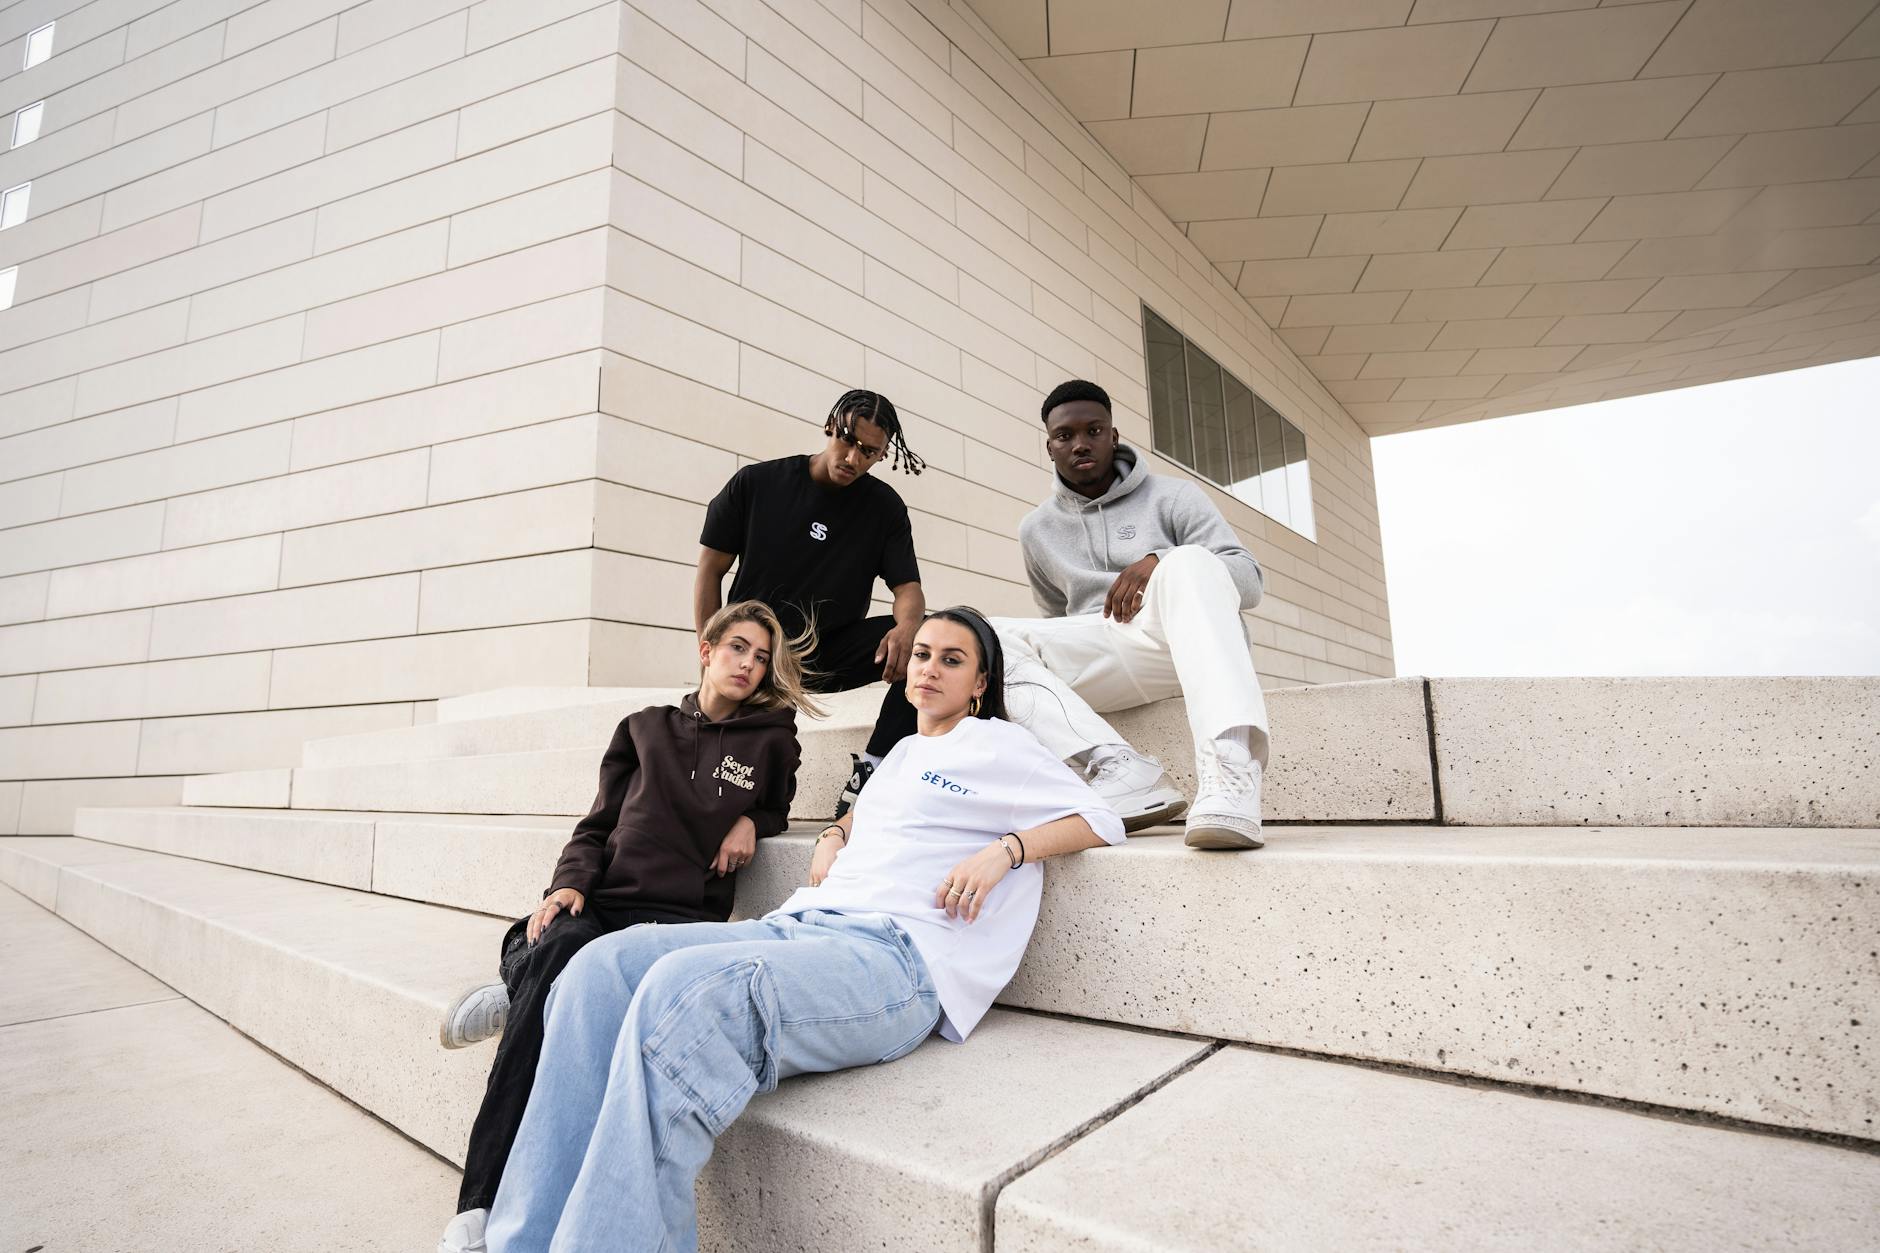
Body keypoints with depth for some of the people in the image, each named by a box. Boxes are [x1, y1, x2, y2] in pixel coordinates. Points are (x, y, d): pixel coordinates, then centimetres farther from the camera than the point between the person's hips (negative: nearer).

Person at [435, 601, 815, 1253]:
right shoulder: (646, 728, 18)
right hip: (601, 902, 2)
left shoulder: (771, 740, 14)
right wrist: (569, 883, -3)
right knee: (558, 950, -36)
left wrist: (751, 820, 5)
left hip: (680, 914, -2)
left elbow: (778, 808, 30)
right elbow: (596, 827, 17)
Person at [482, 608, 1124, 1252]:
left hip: (896, 957, -7)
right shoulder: (905, 751, 30)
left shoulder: (997, 743, 11)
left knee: (680, 988, -34)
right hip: (799, 925, 8)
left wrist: (1005, 849, -10)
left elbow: (1102, 820, 6)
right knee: (601, 967, -17)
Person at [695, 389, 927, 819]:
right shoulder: (756, 483, -1)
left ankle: (869, 772, -27)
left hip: (832, 654, 2)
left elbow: (908, 587, -5)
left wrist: (907, 626, -30)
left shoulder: (885, 506, 2)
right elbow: (710, 571, 2)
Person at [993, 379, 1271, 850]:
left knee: (1190, 561, -35)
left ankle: (1229, 769, -53)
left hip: (1184, 641, -3)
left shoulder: (1172, 496, 9)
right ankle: (1119, 766, -38)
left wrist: (1161, 564, -19)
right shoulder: (1037, 529, 18)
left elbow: (1249, 580, -2)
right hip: (1104, 659, 3)